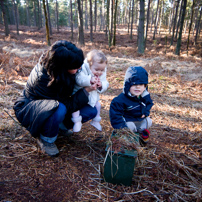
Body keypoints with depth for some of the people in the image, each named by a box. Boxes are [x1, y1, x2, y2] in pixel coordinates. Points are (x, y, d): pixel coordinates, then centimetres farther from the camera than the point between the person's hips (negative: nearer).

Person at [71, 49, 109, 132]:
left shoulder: (102, 74, -7)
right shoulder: (83, 69, -27)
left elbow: (105, 84, -6)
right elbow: (79, 79, -41)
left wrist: (101, 85, -30)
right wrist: (90, 80, -55)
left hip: (92, 95, 6)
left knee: (97, 105, 12)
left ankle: (95, 121, 35)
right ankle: (77, 122, -13)